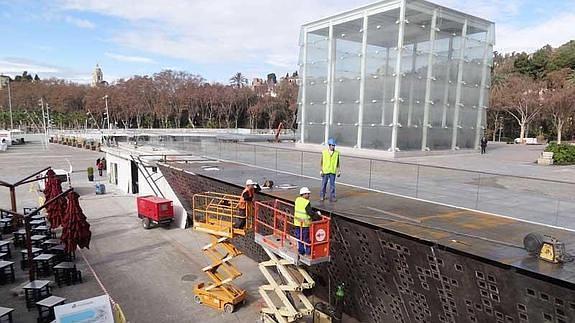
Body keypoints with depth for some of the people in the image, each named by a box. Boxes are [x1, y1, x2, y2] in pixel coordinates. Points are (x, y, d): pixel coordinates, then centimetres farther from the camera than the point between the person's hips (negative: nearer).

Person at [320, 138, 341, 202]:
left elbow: (337, 163, 8)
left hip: (333, 172, 1)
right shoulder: (324, 152, -2)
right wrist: (321, 171, -2)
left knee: (332, 185, 3)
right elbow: (322, 162, 1)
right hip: (325, 171, -1)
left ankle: (332, 197, 12)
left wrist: (339, 171, 6)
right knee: (324, 184, 7)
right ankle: (322, 196, 20)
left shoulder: (337, 153, 2)